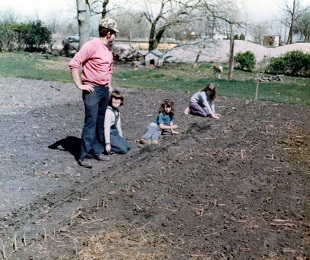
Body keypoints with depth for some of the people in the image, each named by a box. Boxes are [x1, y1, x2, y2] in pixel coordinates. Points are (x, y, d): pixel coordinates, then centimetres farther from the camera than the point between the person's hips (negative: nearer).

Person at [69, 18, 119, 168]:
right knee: (91, 122, -9)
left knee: (100, 123, 12)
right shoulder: (91, 45, -13)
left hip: (104, 90, 8)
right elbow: (74, 64, -18)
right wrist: (80, 85, -18)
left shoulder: (108, 49, 14)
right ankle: (85, 156, -3)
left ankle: (97, 151, 21)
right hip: (92, 90, -8)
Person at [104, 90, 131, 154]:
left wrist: (121, 138, 20)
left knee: (128, 146, -1)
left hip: (115, 134, 9)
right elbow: (106, 128, -22)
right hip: (109, 135, -9)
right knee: (123, 149, -18)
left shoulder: (117, 111, 10)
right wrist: (107, 143, -25)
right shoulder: (108, 111, -19)